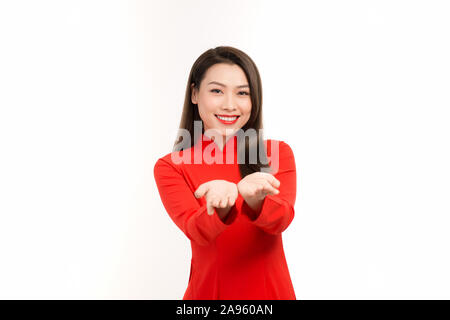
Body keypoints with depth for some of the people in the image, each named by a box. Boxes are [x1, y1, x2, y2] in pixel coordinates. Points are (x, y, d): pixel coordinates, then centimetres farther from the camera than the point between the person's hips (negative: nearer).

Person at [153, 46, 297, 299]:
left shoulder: (278, 153, -6)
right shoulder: (170, 167, -9)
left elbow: (282, 219, -21)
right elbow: (196, 230, -22)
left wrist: (255, 201, -42)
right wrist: (221, 207, -43)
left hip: (272, 291, 1)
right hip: (208, 292, -1)